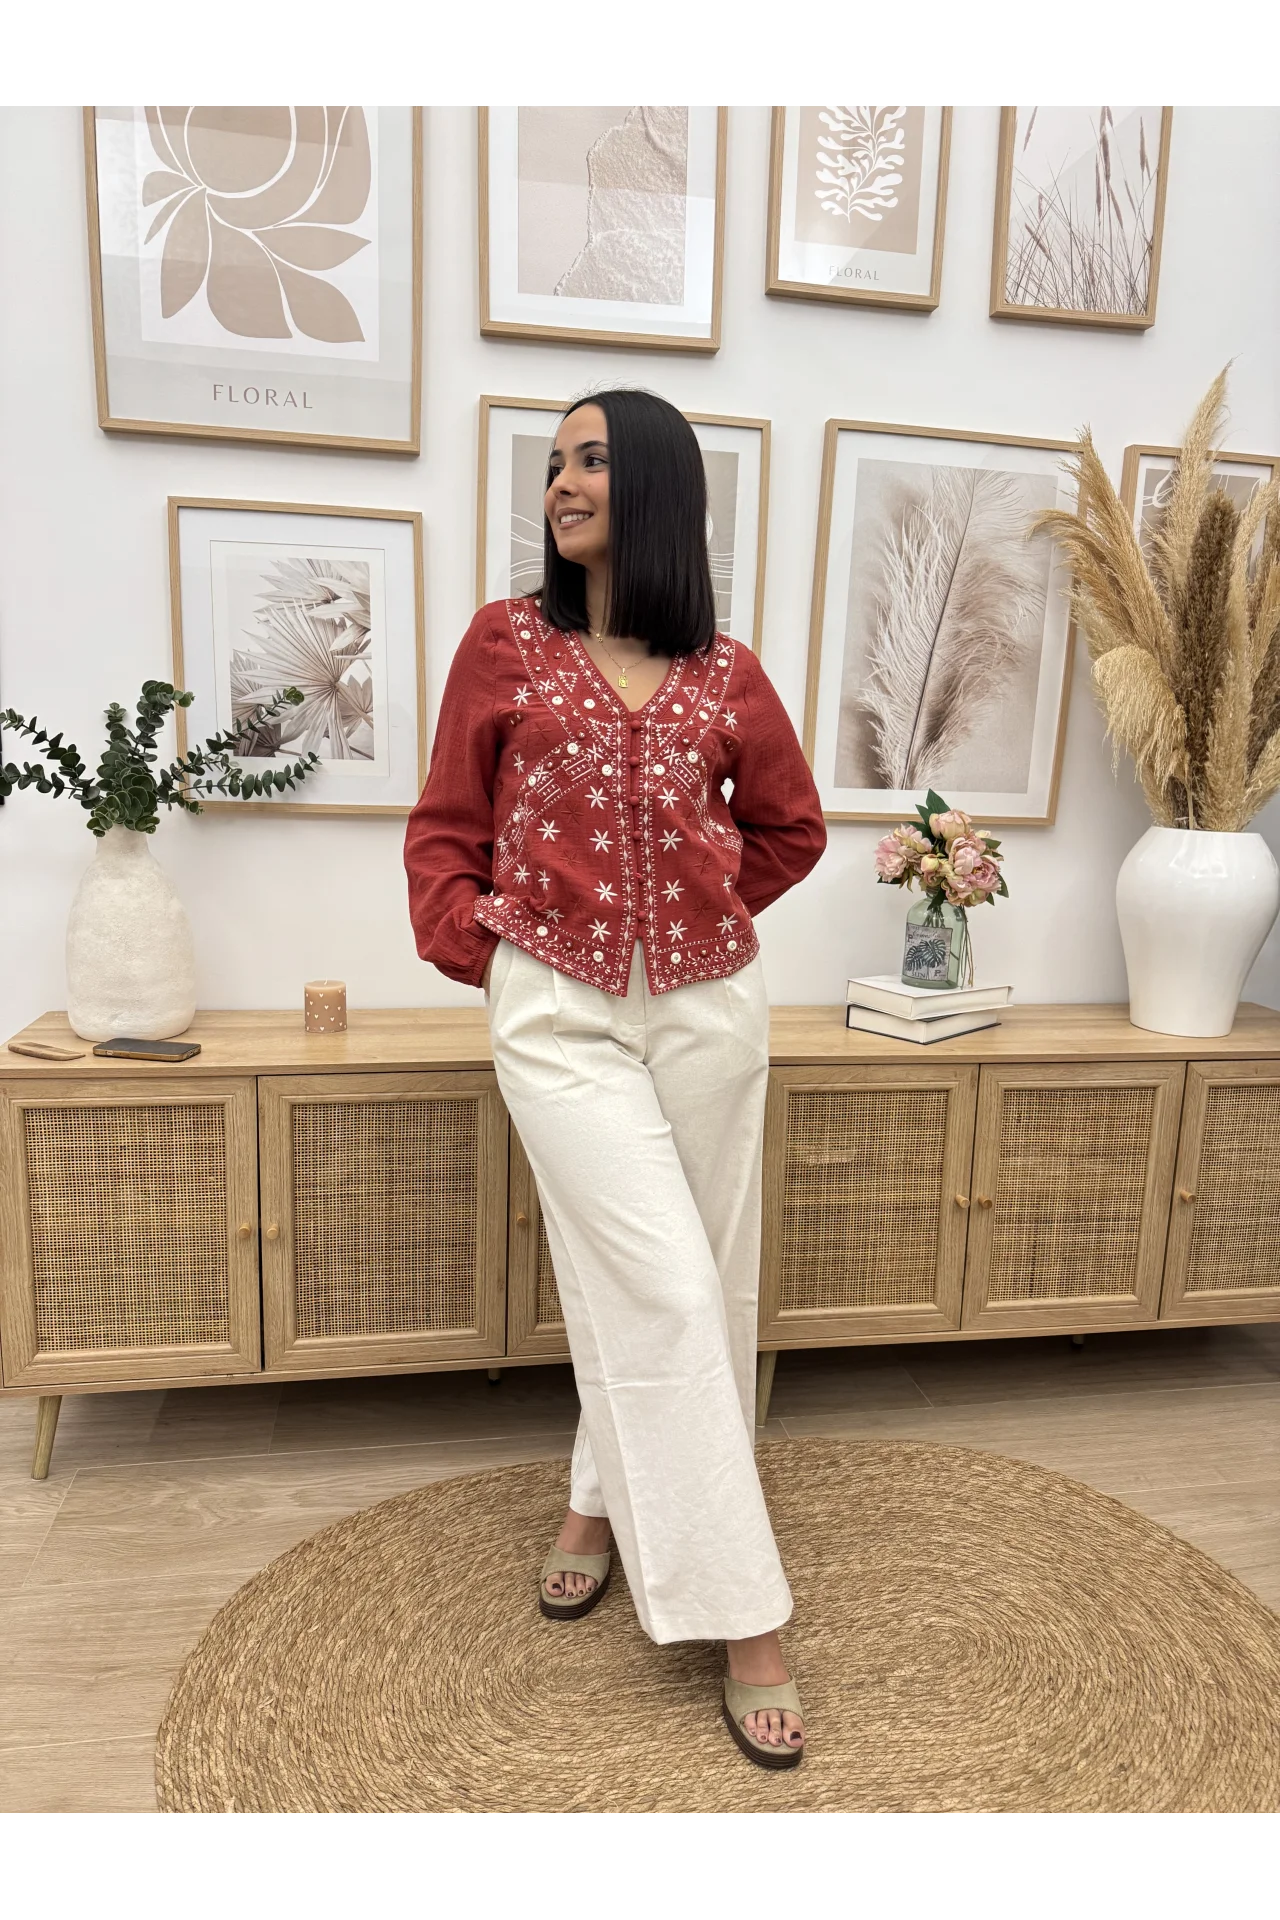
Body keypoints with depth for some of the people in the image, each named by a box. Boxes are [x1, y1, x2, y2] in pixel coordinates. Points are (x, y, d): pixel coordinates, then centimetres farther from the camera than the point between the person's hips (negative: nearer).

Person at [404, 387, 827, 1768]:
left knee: (697, 1285, 11)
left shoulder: (726, 673, 5)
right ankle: (740, 1616, 8)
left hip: (709, 1007, 3)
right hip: (558, 1013, -3)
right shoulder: (504, 643, 2)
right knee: (664, 1293, -6)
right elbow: (444, 828, 6)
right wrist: (471, 942, -6)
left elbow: (790, 827, 17)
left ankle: (604, 1499, 38)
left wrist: (710, 909, 8)